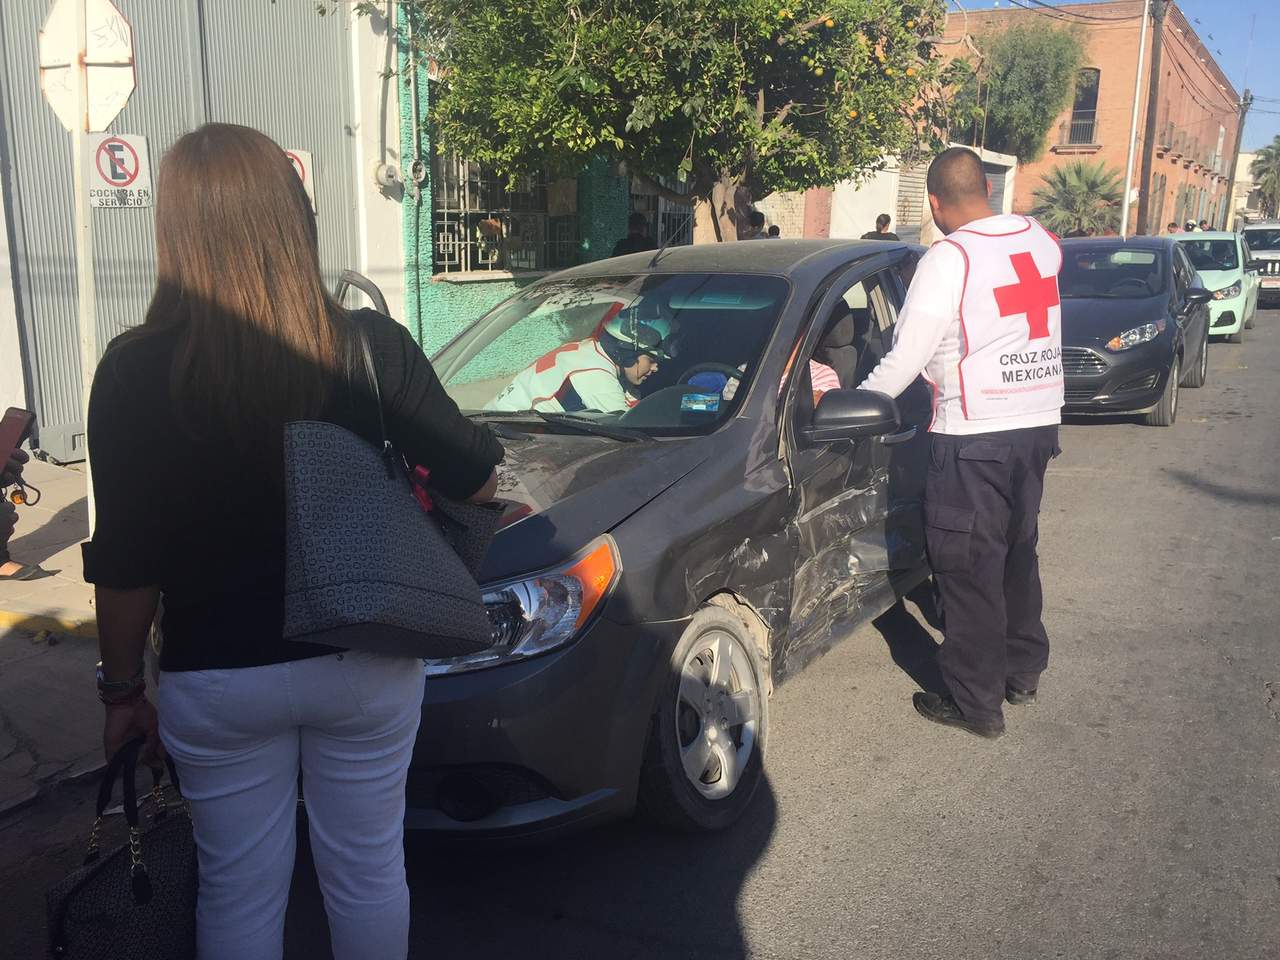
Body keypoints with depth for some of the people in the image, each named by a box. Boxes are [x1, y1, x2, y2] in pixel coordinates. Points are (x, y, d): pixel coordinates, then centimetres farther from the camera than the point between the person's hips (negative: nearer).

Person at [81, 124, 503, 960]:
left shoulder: (134, 371, -12)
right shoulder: (371, 345, -12)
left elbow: (125, 562, -8)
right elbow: (475, 480, -6)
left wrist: (123, 688, 6)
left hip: (217, 680, 0)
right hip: (366, 667, 1)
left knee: (240, 892, 19)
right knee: (368, 872, 20)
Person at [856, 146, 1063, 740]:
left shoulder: (948, 259, -15)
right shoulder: (1040, 240, 7)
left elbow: (904, 362, -16)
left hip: (976, 437, -8)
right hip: (1039, 423, 8)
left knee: (969, 569, 2)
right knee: (1018, 551, 22)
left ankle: (977, 703, 11)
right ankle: (1024, 670, 35)